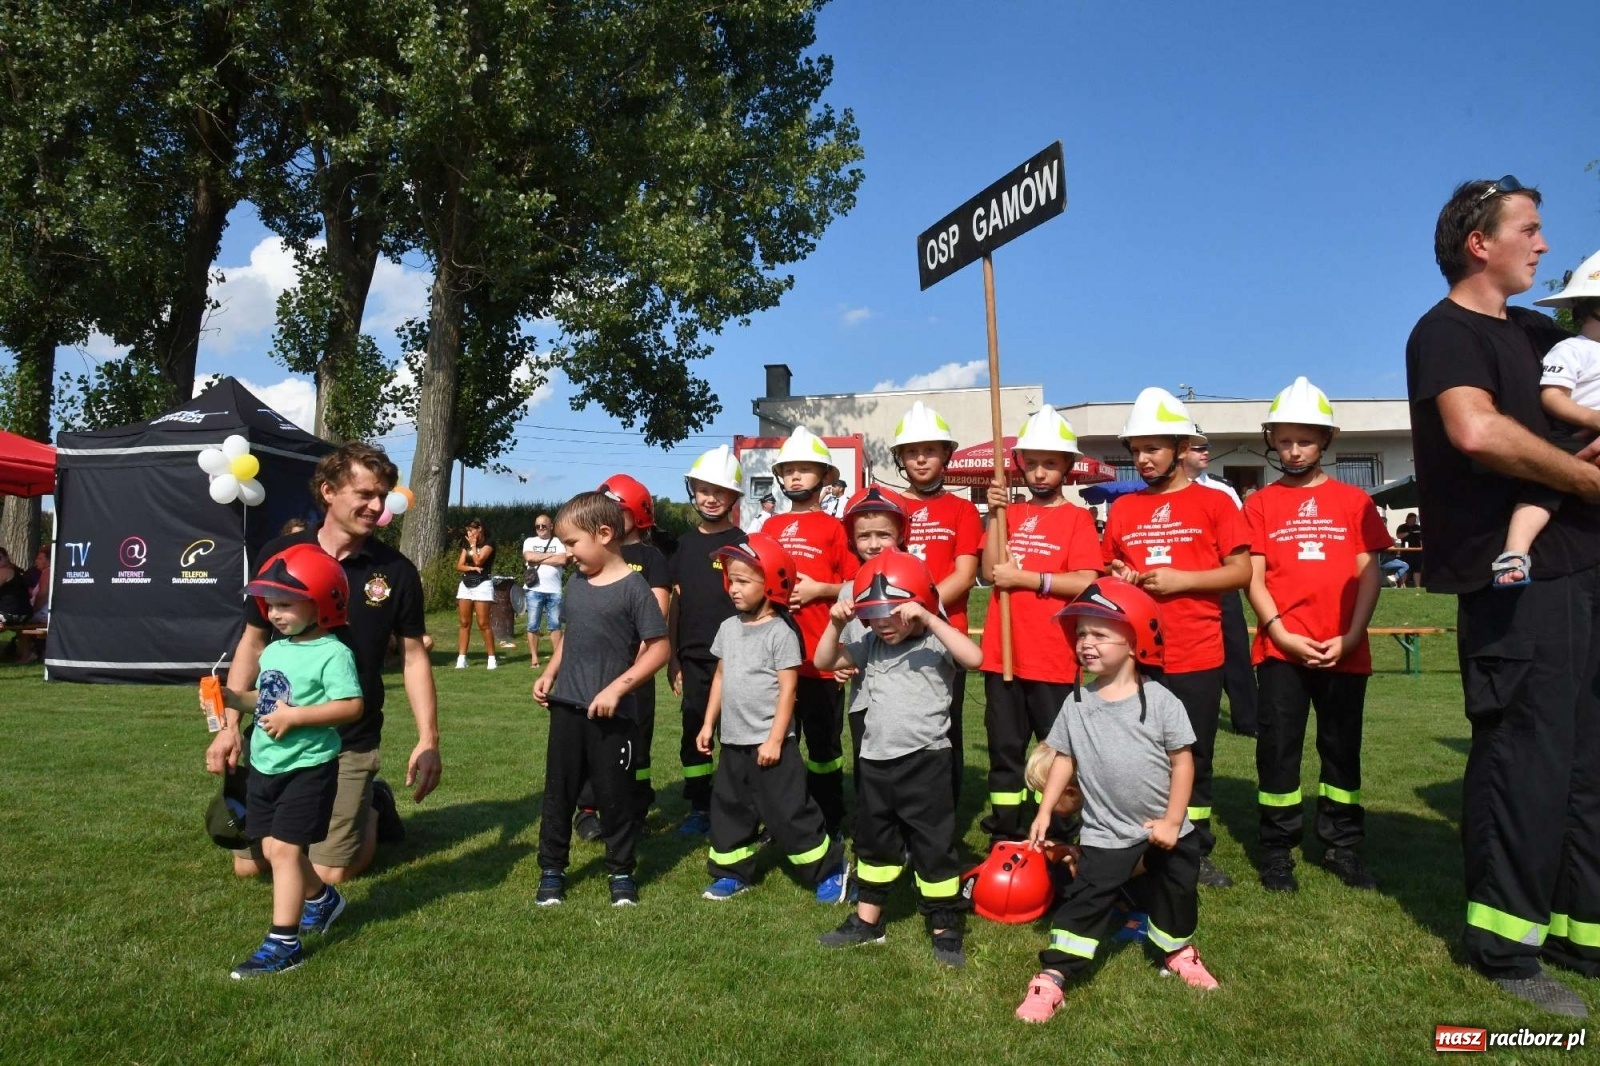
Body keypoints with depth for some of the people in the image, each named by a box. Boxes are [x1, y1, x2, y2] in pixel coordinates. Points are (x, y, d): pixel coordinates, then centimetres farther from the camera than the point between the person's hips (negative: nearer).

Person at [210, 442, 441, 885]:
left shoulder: (396, 571, -8)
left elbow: (413, 656, -2)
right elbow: (253, 642, 4)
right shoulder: (280, 554, -5)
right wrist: (230, 724, -2)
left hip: (351, 741, -2)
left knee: (329, 873, -2)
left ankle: (373, 805, 27)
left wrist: (428, 739, -8)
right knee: (248, 863, 8)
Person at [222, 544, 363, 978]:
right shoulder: (272, 651, 9)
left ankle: (283, 944, 0)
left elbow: (351, 706, -24)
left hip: (308, 766, -8)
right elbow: (265, 700, 18)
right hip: (265, 764, 8)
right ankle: (322, 899, 39)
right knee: (273, 848, 15)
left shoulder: (332, 654, -16)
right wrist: (233, 699, 1)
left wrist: (295, 717, -26)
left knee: (284, 848, -7)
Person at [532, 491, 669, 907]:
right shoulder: (575, 584, 8)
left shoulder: (633, 587, -13)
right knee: (558, 792, 13)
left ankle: (621, 873, 23)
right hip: (566, 708, 6)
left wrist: (617, 688, -20)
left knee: (615, 795, 6)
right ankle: (551, 871, 27)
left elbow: (658, 649, -14)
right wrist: (549, 674, 8)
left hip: (612, 713, -6)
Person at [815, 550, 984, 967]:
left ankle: (945, 929, 18)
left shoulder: (935, 644, -11)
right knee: (873, 842, 19)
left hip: (925, 760, -6)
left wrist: (929, 619, -33)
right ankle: (867, 921, 34)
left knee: (933, 846, 4)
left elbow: (974, 657, -29)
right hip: (875, 760, 6)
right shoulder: (870, 645, 5)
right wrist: (835, 625, -10)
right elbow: (824, 662, 7)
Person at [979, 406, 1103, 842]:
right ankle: (1004, 838, 21)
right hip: (1002, 654, 4)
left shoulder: (1077, 518, -2)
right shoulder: (1010, 514, 11)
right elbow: (990, 572, 0)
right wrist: (995, 515, -6)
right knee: (1004, 749, 11)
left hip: (1053, 659, -4)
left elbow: (1086, 583, -13)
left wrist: (1025, 578, -14)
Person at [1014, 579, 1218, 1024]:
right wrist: (1044, 812, -2)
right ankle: (1053, 976, 3)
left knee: (1176, 894, 19)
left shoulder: (1160, 701, -15)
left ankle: (1178, 950, 46)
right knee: (1086, 900, -2)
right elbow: (1064, 758, 2)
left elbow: (1183, 761, -11)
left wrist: (1172, 822, -12)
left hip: (1166, 831, 0)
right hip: (1105, 833, 0)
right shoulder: (1077, 703, -6)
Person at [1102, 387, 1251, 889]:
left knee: (1194, 758, 9)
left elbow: (1242, 571, -4)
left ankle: (1197, 853, 22)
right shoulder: (1122, 509, 9)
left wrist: (1181, 578, -15)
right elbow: (1106, 573, 17)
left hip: (1197, 657, -2)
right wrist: (1117, 579, -6)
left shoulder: (1213, 503, 0)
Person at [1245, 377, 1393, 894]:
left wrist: (1351, 636, -8)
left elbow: (1368, 574, 3)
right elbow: (1253, 577, 0)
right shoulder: (1260, 504, 4)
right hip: (1280, 648, -1)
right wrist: (1282, 633, -11)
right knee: (1278, 750, 2)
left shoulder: (1353, 501, 6)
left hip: (1344, 651, 1)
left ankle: (1343, 847, 24)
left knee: (1342, 749, 11)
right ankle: (1277, 852, 13)